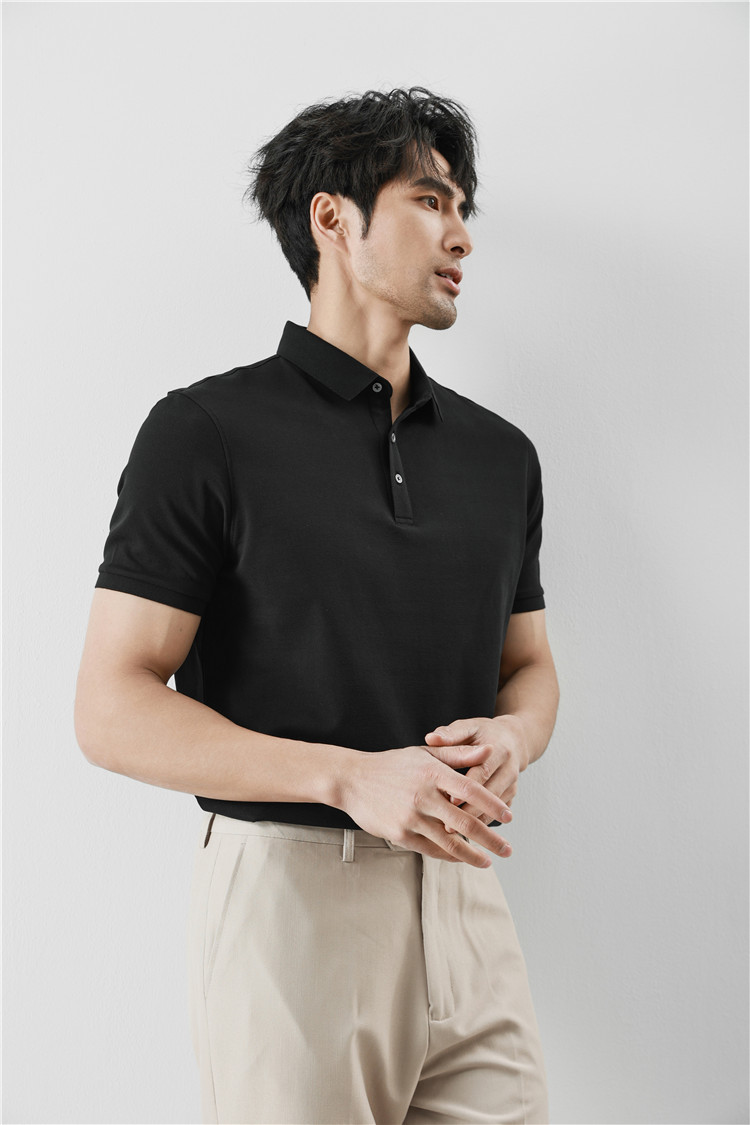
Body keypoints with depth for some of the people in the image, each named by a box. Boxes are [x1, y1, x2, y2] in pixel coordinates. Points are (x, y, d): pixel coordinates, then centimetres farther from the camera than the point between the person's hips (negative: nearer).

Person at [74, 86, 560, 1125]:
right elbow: (113, 709, -11)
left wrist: (512, 739, -7)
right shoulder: (209, 432, -7)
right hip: (290, 894, -4)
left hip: (464, 896, 5)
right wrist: (354, 778, -21)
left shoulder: (501, 452, 10)